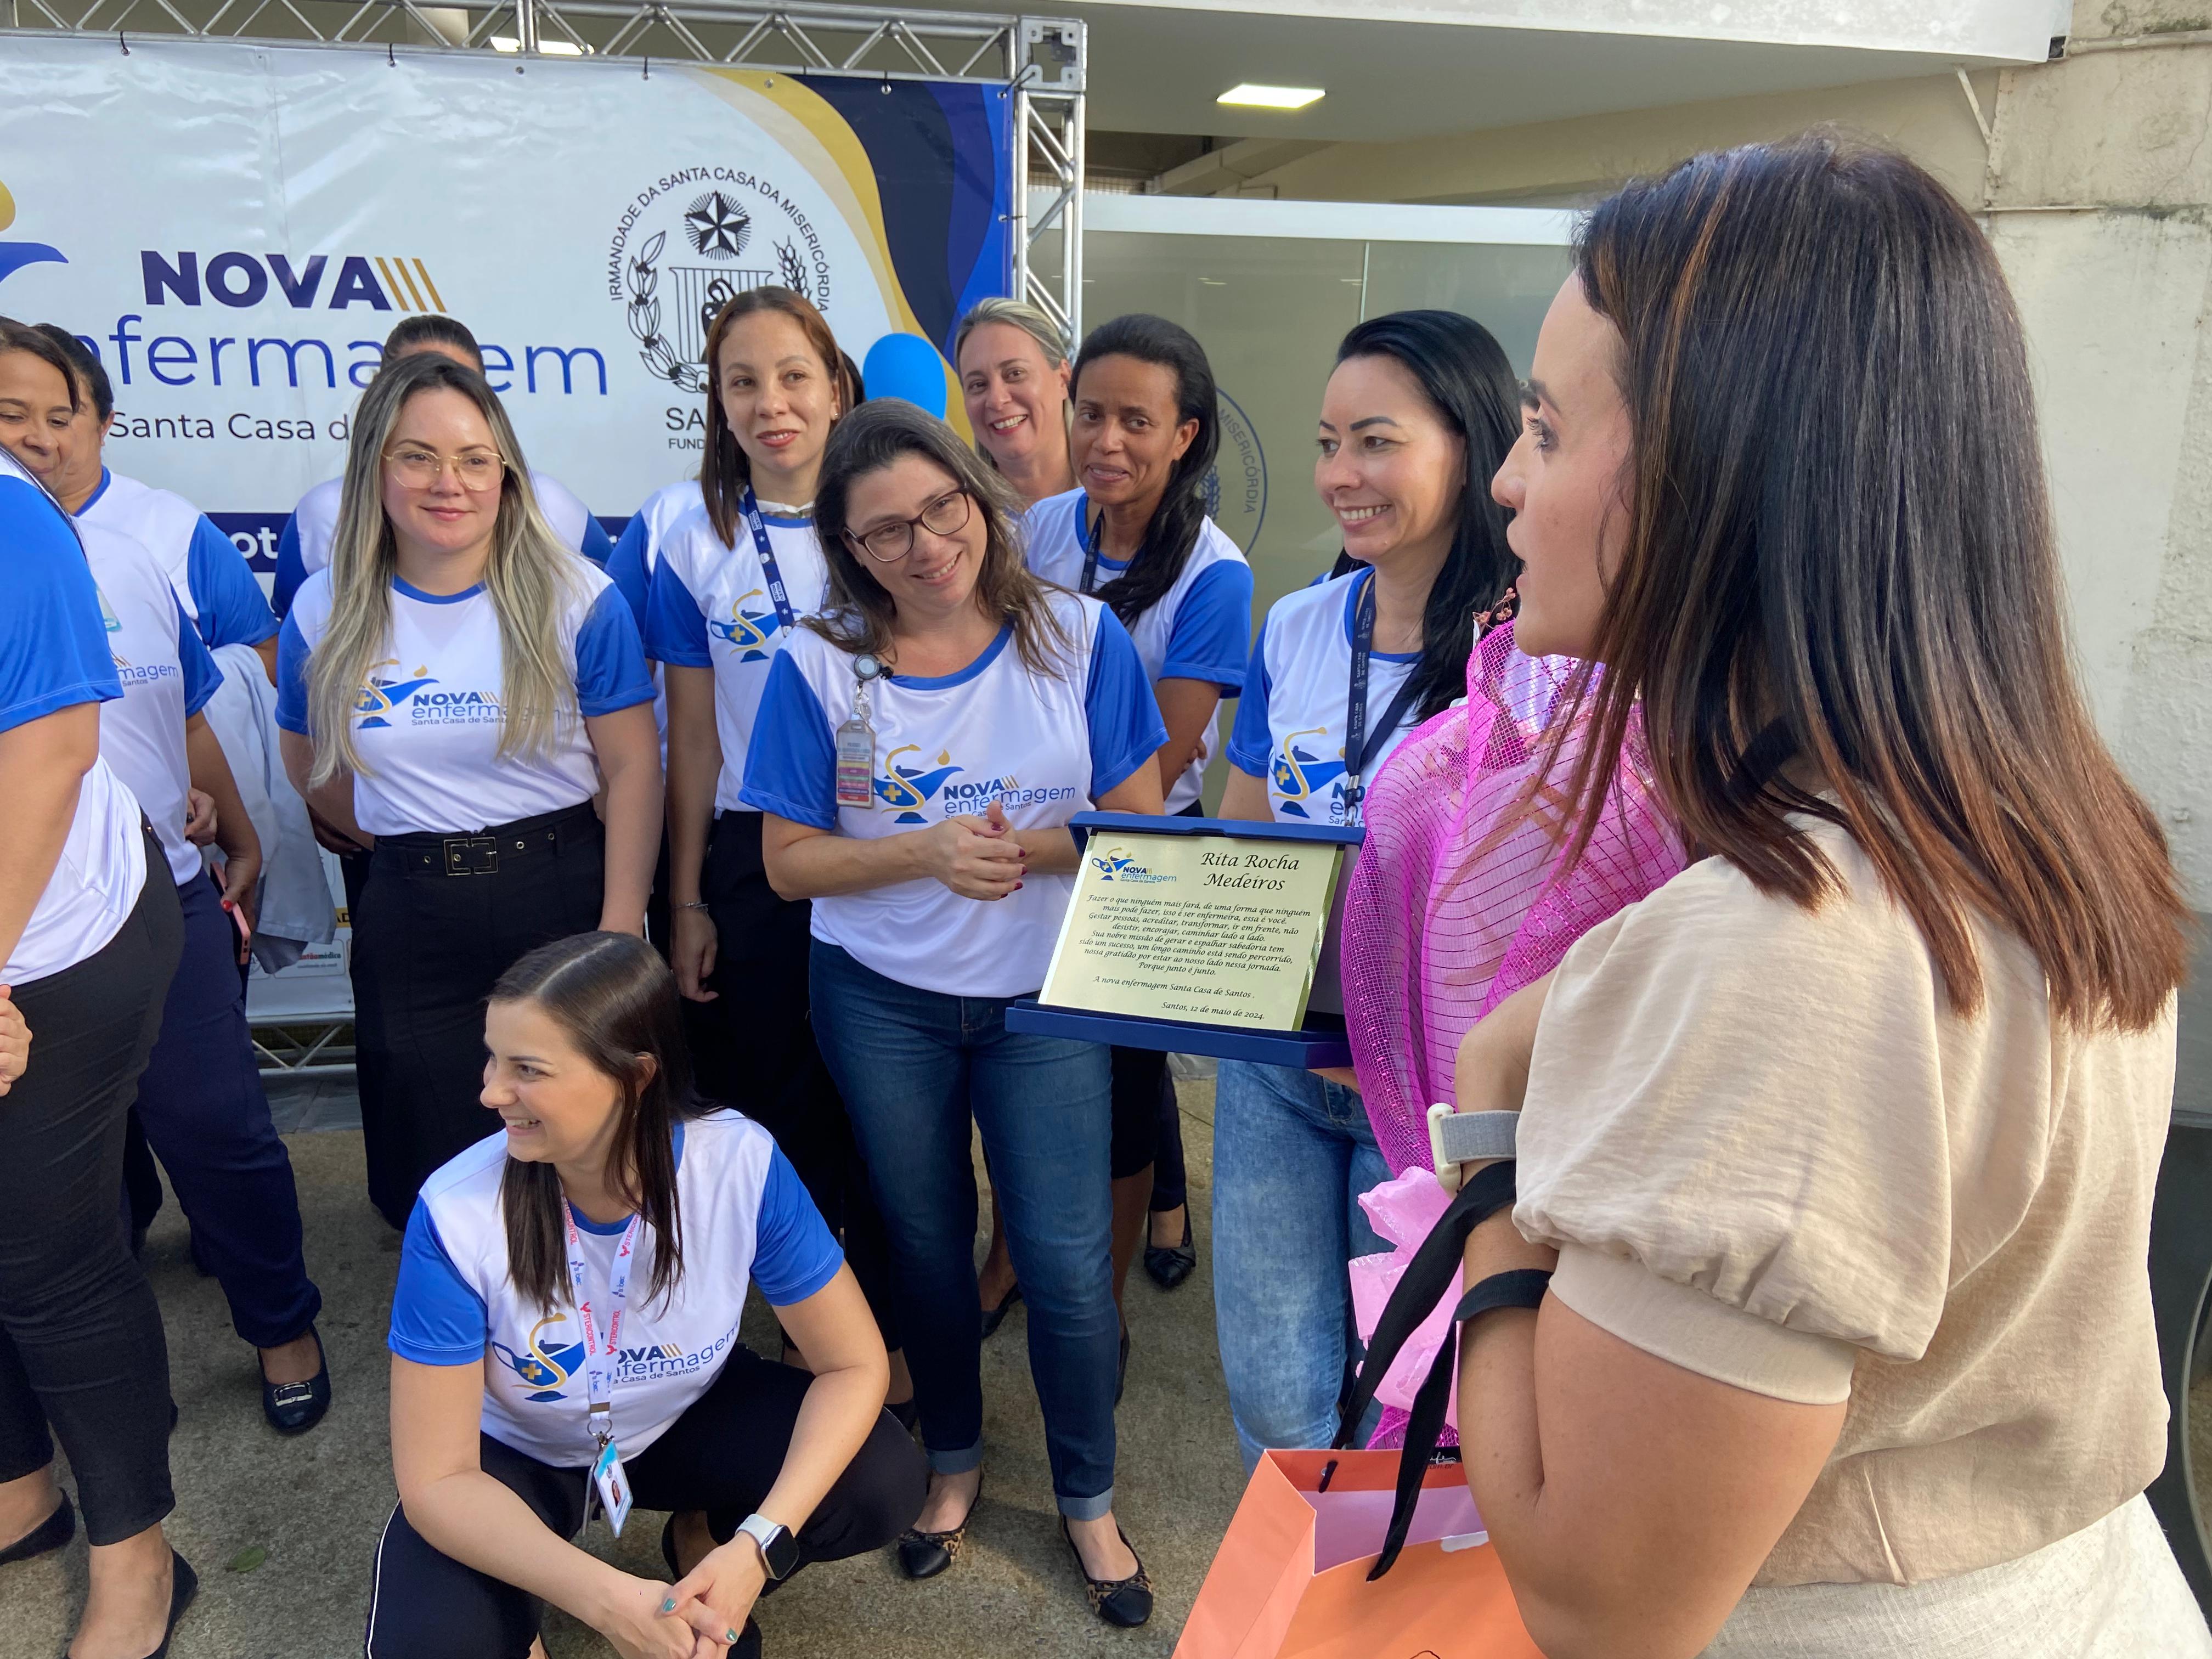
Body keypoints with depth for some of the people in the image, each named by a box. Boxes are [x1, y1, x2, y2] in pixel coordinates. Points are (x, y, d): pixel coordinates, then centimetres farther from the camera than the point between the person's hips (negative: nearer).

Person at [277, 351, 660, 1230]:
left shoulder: (577, 600, -8)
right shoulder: (325, 614, 0)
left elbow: (633, 770, -10)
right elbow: (310, 767, 15)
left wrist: (621, 932, -14)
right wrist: (415, 843, 13)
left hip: (563, 897, -2)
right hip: (409, 922, 3)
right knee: (431, 1185, 12)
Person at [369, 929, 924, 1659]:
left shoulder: (740, 1162, -28)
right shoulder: (458, 1214, -29)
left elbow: (855, 1363, -19)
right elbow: (438, 1480, -23)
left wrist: (757, 1547, -33)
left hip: (689, 1421, 2)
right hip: (515, 1456, -1)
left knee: (884, 1483, -22)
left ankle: (704, 1543, 7)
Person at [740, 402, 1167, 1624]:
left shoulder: (1077, 637, -8)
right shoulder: (819, 665, -8)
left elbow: (1141, 823, -6)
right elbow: (790, 861, -6)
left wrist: (1036, 848, -25)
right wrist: (926, 850, -22)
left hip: (1046, 997, 0)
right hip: (883, 1004, 1)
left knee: (1066, 1259, 3)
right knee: (925, 1243, 17)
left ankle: (1088, 1501, 29)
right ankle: (953, 1460, 43)